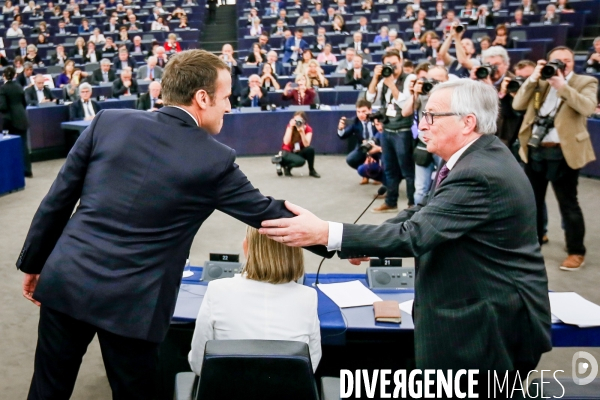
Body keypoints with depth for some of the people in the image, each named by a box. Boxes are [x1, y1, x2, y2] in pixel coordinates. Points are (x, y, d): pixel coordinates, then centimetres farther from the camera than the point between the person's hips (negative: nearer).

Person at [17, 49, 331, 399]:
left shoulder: (109, 122, 0)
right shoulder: (214, 159, -9)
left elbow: (58, 199, 4)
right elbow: (267, 213, -1)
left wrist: (33, 262, 17)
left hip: (65, 281, 4)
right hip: (130, 304, -4)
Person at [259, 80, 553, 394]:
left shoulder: (480, 174, -27)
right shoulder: (478, 156, 5)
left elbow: (416, 233, -33)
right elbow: (426, 216, 10)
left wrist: (324, 233, -34)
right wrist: (367, 242, -4)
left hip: (495, 324, -10)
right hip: (484, 313, 10)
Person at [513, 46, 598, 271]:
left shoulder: (586, 82, 1)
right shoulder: (541, 83, 12)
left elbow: (587, 107, -18)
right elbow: (517, 105, 1)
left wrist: (562, 86, -22)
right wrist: (534, 78, -6)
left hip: (562, 153, -4)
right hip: (534, 150, 5)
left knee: (568, 204, 2)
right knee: (532, 200, 15)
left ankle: (576, 252, 14)